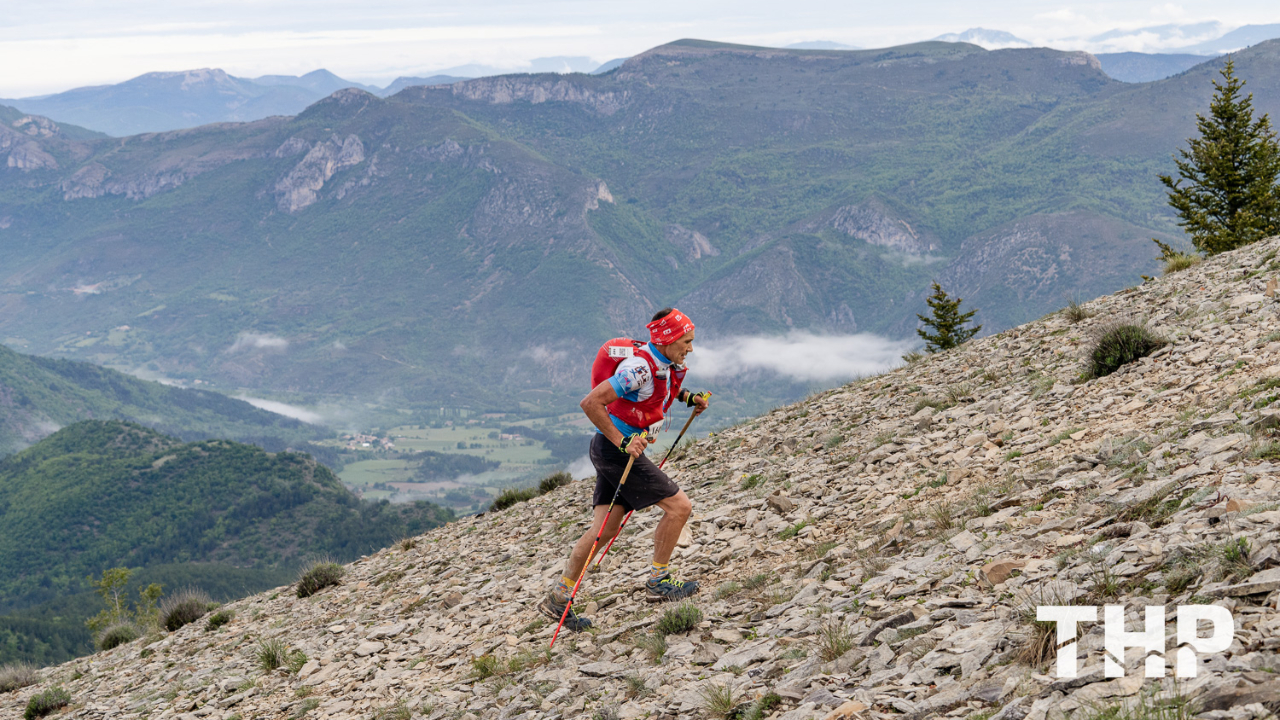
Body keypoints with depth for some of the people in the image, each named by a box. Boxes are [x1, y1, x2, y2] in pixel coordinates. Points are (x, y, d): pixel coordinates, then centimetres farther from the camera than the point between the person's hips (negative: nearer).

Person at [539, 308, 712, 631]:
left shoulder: (666, 362, 6)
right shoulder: (639, 366, -23)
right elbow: (590, 402, -26)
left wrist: (690, 398, 15)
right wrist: (622, 442, -26)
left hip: (623, 447, 9)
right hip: (614, 448, -9)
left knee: (603, 531, 9)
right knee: (679, 506, -7)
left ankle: (558, 599, 15)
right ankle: (658, 581, 5)